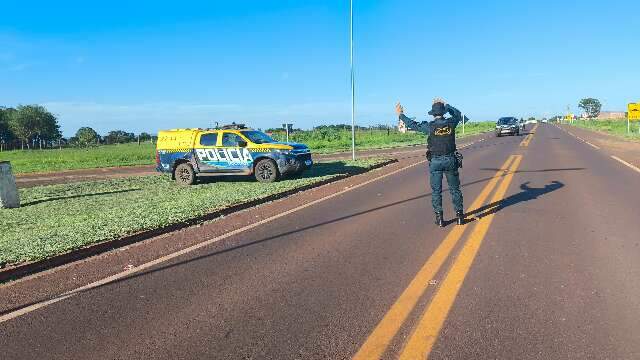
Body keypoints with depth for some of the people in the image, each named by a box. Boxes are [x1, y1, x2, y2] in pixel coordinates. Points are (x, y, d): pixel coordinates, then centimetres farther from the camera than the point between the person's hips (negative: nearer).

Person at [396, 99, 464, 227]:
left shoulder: (430, 126, -10)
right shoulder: (451, 123, -4)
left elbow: (412, 125, 2)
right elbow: (458, 113, 20)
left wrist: (400, 114, 14)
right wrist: (445, 104, 27)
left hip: (435, 162, -2)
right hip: (451, 160, 2)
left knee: (436, 191, 6)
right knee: (455, 189, 12)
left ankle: (439, 218, 7)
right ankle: (459, 215, 17)